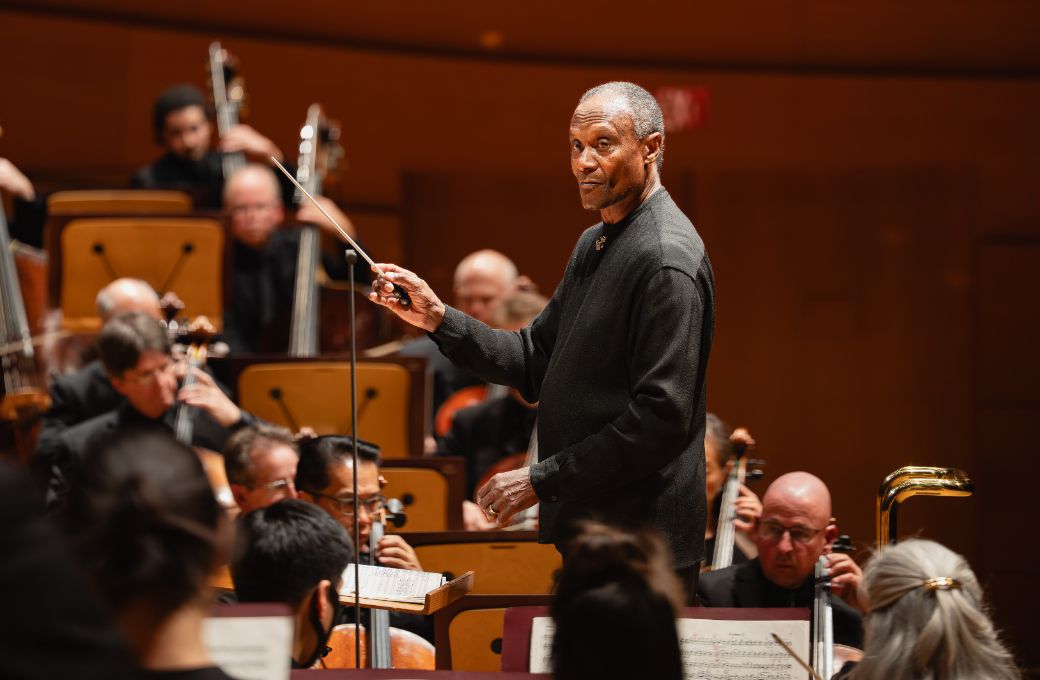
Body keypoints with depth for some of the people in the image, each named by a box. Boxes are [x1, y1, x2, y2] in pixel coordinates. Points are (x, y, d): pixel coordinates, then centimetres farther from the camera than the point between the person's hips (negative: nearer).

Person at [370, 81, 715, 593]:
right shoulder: (594, 244, 16)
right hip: (588, 530, 10)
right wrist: (439, 320, 4)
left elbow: (662, 417, -23)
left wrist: (542, 480, -20)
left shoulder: (666, 259, -18)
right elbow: (536, 361, 17)